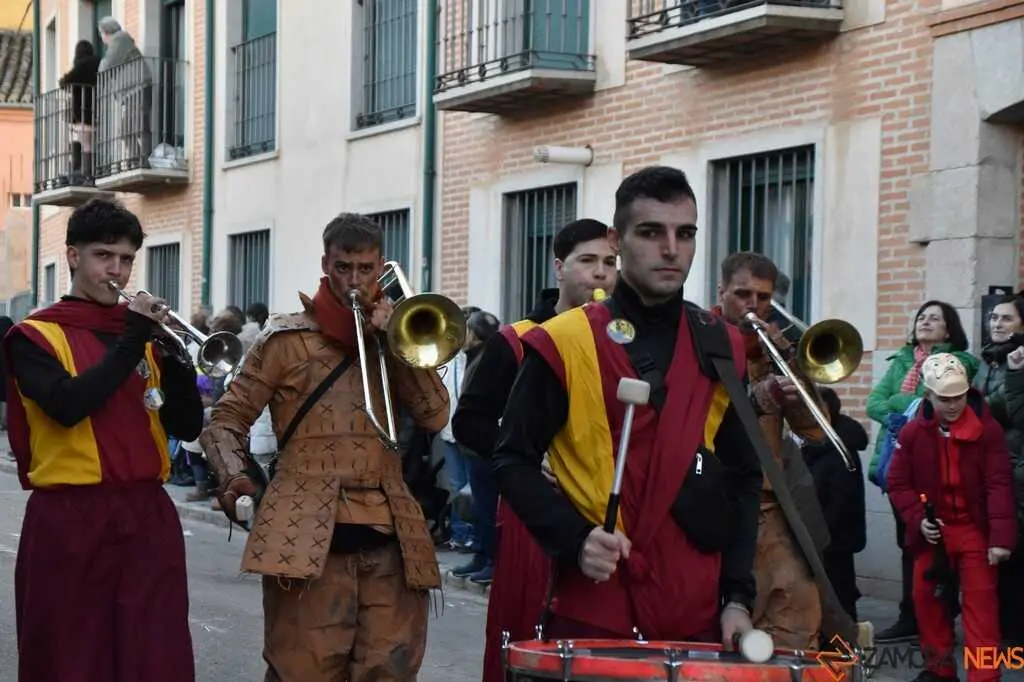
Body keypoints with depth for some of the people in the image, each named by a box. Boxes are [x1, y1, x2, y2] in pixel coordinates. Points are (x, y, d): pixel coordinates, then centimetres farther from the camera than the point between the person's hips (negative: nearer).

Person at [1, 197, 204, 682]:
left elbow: (187, 426, 7)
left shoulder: (145, 331, 14)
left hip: (148, 516, 4)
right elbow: (68, 404, -18)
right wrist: (132, 340, -15)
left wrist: (174, 356, -8)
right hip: (70, 520, -3)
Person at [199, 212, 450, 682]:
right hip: (308, 539, -3)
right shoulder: (288, 338, 8)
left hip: (390, 542, 3)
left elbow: (435, 416, 5)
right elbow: (226, 419, 6)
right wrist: (234, 476, -14)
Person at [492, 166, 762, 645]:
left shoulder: (722, 349, 6)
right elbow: (513, 462, -2)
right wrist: (574, 539, -16)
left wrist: (738, 595, 2)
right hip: (591, 610, -3)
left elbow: (743, 478, 10)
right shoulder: (562, 344, -5)